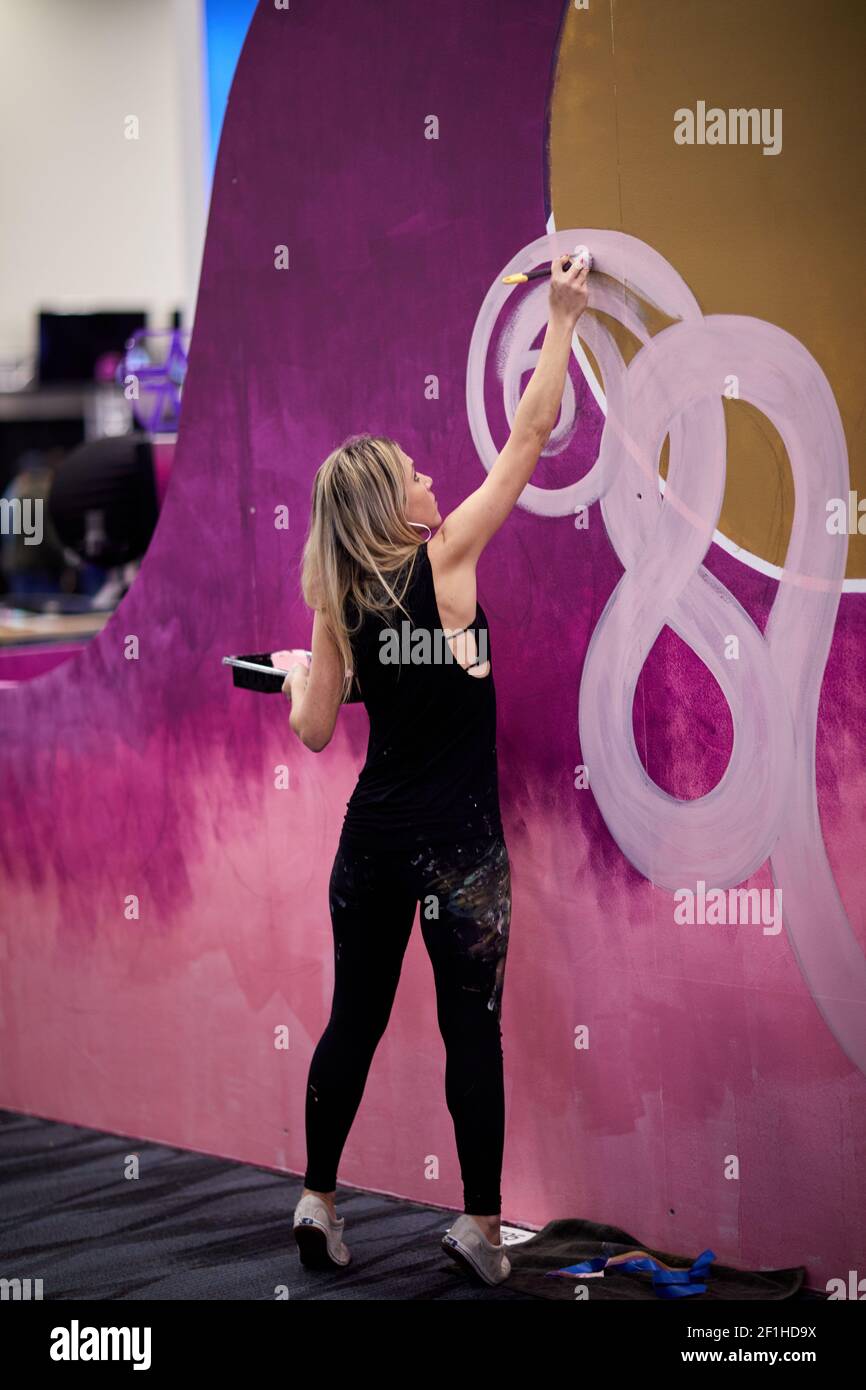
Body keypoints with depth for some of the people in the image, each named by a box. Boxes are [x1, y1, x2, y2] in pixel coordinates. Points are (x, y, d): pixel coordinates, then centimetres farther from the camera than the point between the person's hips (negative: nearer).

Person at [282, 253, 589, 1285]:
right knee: (472, 1027, 2)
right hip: (458, 841, -5)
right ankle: (481, 1228, 6)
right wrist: (562, 320, -4)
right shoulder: (445, 561, -10)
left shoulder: (337, 603, 1)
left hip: (372, 837, 5)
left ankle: (318, 1202, 18)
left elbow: (314, 731, 5)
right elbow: (527, 441, -9)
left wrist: (295, 675, 25)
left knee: (354, 1018, 13)